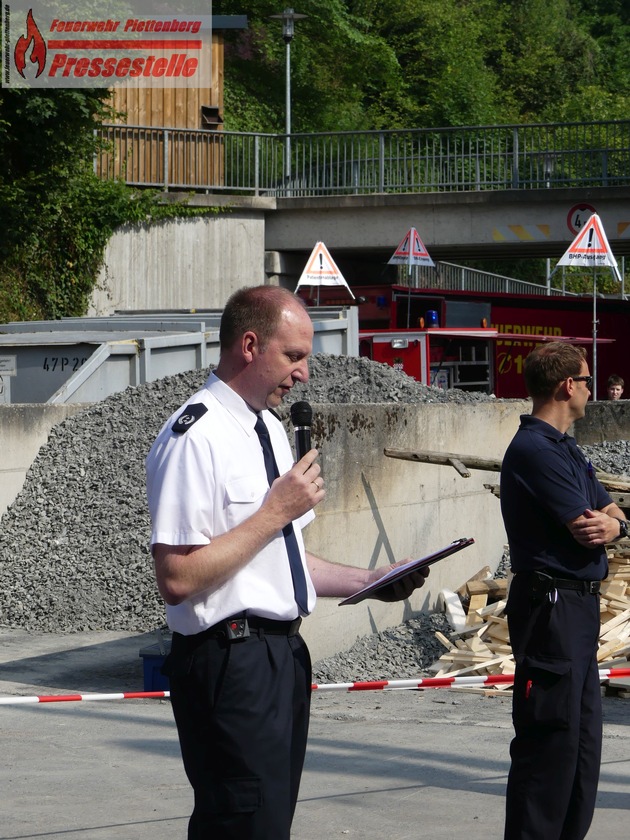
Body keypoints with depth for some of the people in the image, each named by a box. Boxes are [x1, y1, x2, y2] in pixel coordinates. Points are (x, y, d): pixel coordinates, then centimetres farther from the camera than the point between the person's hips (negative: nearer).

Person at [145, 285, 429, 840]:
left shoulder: (269, 428, 15)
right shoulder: (196, 436, -15)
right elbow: (178, 578, -22)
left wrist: (367, 581, 12)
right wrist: (276, 511, -17)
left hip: (283, 653, 9)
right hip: (232, 663, -9)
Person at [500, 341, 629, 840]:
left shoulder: (563, 449, 17)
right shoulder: (536, 451, -15)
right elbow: (586, 529, -19)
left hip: (578, 607, 10)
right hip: (552, 606, -10)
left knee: (583, 737, 14)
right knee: (550, 740, -9)